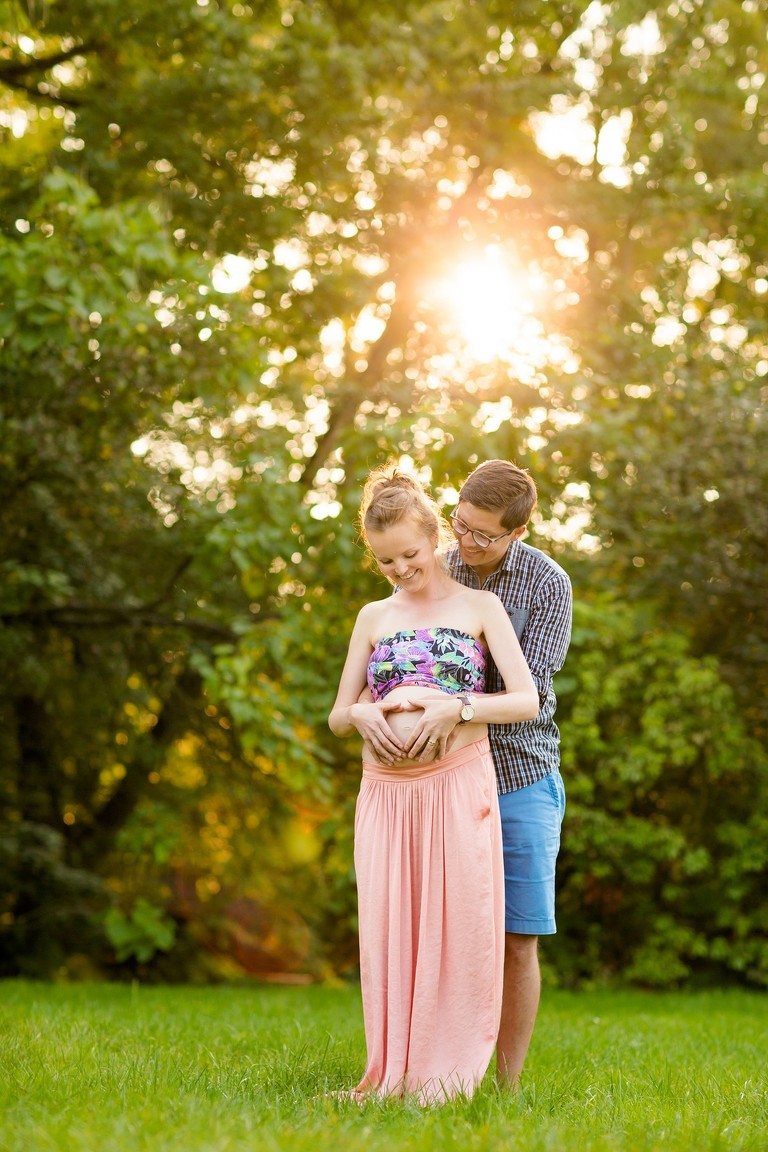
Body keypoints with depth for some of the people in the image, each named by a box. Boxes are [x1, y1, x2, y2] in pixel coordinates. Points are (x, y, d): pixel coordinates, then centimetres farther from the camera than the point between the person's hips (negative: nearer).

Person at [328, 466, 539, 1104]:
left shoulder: (479, 607, 7)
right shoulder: (374, 617, 15)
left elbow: (527, 701, -3)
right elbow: (337, 716, 17)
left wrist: (454, 706, -17)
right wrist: (363, 714, -6)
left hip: (458, 783, -3)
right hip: (385, 789, 3)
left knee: (456, 928, -4)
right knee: (388, 931, 1)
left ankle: (448, 1072, 4)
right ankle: (395, 1072, 11)